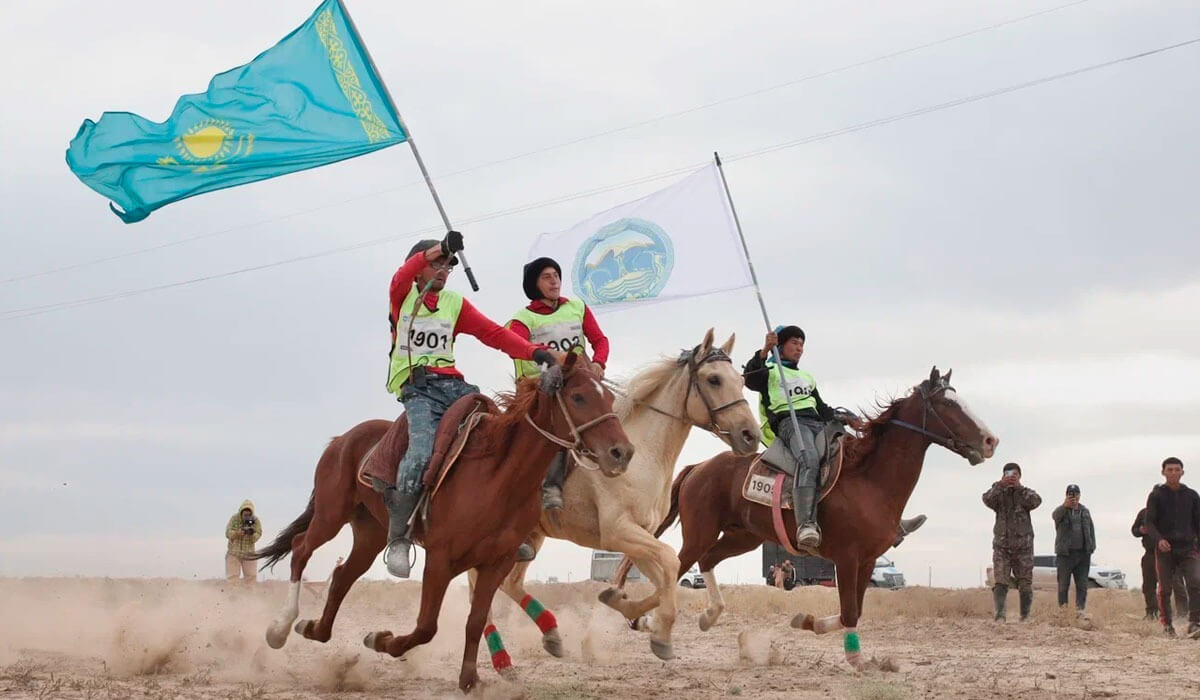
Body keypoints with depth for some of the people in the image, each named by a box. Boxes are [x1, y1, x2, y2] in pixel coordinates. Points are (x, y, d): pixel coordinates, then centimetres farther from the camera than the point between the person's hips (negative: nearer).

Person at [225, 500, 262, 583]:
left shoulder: (256, 521, -5)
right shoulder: (234, 518, -6)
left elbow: (256, 538, -11)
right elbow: (228, 533, -12)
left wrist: (252, 534, -34)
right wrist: (238, 533, -31)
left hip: (249, 554, 2)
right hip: (234, 552, -2)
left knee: (251, 576, -1)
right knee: (232, 576, -7)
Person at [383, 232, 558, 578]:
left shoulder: (455, 303, 19)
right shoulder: (403, 296, 10)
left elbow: (493, 333, 8)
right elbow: (402, 276, -15)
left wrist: (536, 352, -8)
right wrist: (441, 247, -29)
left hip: (453, 384, 5)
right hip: (417, 388, -5)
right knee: (422, 451, -29)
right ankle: (398, 539, -17)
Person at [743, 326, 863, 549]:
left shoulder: (807, 378, 38)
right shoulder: (770, 372, 18)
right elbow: (749, 378, -5)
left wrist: (845, 418, 17)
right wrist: (764, 351, -19)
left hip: (817, 424, 7)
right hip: (789, 422, -7)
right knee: (808, 459, -38)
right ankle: (806, 525, -56)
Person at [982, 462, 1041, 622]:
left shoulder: (1026, 492, 10)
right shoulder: (999, 493, 9)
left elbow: (1036, 501, -13)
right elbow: (987, 499, -14)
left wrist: (1018, 487, -21)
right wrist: (1000, 485, -28)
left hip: (1023, 544, 1)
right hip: (1002, 545, -1)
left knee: (1025, 583, 4)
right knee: (1000, 582, -14)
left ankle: (1025, 616, 13)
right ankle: (1000, 615, -22)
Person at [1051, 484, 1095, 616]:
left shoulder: (1085, 511, 14)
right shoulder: (1062, 510, -1)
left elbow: (1091, 529, 19)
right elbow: (1055, 516, -26)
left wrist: (1092, 547, 8)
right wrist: (1065, 506, -45)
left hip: (1083, 553, 4)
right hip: (1065, 553, -4)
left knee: (1082, 584, 1)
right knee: (1064, 584, -1)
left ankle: (1080, 609, 2)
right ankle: (1063, 609, 4)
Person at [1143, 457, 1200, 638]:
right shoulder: (1156, 496, 4)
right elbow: (1149, 523, -1)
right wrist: (1159, 539, -20)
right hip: (1164, 549, -1)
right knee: (1164, 589, 2)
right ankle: (1167, 625, 14)